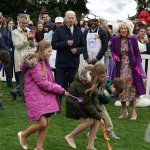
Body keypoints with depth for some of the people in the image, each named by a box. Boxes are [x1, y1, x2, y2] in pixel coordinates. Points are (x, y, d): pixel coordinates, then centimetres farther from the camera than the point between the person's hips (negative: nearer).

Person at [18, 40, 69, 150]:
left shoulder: (44, 62, 10)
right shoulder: (34, 64, -18)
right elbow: (42, 83, -20)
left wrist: (59, 89, -2)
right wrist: (61, 90, -14)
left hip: (46, 96, 8)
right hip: (36, 97, -8)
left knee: (47, 122, 7)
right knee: (42, 123, -10)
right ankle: (23, 135, 16)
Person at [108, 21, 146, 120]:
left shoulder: (133, 39, -5)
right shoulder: (115, 39, -1)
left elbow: (137, 54, -1)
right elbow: (113, 51, 11)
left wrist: (138, 66, -12)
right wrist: (114, 56, -12)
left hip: (131, 67, -2)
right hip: (120, 67, 2)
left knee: (132, 89, -3)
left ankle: (134, 112, 6)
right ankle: (124, 110, 17)